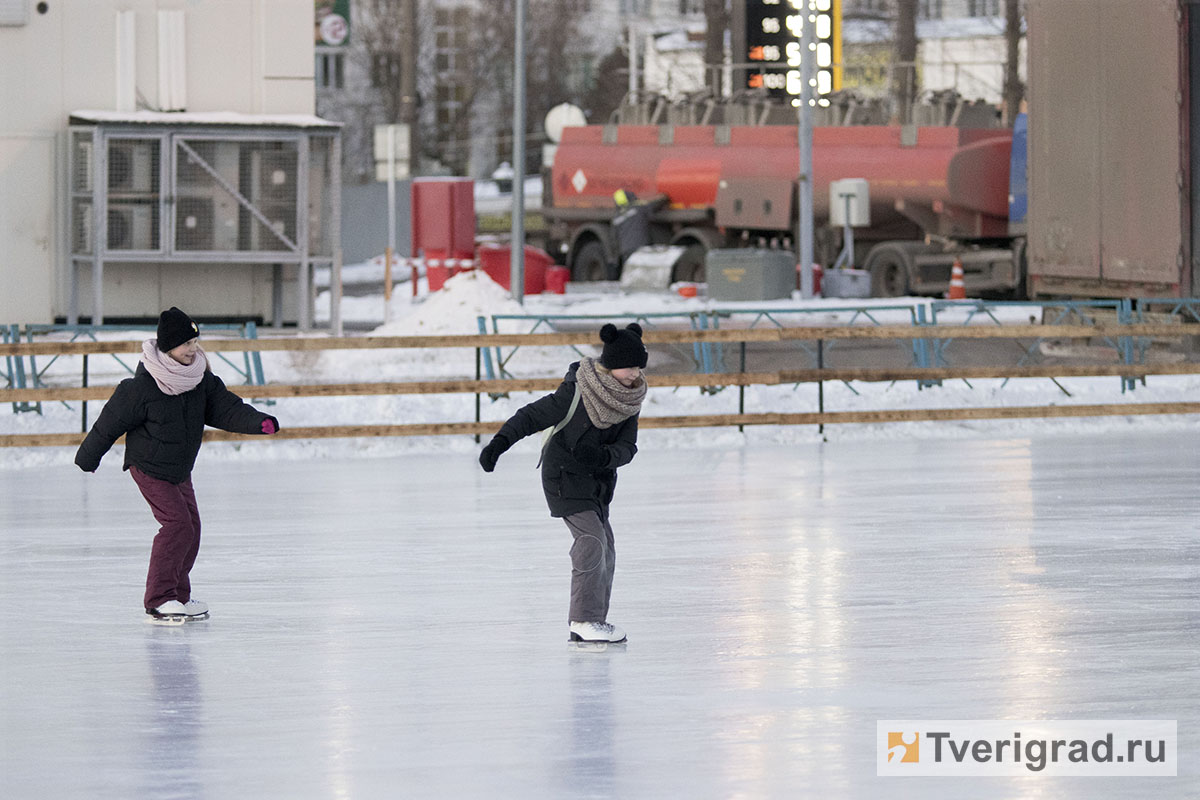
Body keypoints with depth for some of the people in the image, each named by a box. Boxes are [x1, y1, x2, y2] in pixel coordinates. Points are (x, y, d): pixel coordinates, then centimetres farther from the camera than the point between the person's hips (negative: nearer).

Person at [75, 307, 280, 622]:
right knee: (177, 523, -17)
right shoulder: (142, 386, -23)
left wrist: (259, 422, -24)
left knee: (191, 526, 8)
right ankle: (158, 598, -12)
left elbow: (226, 409, -6)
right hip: (149, 466, -7)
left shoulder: (201, 380, -4)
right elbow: (111, 421, -13)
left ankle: (179, 595, 21)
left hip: (180, 470, 7)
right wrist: (88, 457, -3)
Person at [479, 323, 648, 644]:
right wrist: (500, 442, -31)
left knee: (605, 549, 7)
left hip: (597, 481, 7)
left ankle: (592, 621, 16)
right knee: (592, 539, -17)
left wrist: (604, 456, -30)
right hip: (565, 475, -7)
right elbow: (532, 416, -19)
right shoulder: (576, 392, -22)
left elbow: (627, 448, -8)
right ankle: (584, 620, -13)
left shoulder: (629, 400, -4)